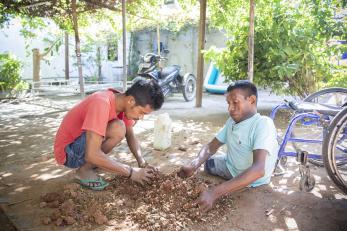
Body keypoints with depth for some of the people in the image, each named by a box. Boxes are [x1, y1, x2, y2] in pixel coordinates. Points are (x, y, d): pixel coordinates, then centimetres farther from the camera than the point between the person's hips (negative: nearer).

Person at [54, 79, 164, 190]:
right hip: (68, 151, -8)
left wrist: (141, 161, -12)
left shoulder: (123, 102, -7)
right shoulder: (102, 104, -32)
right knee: (118, 129, -29)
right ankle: (85, 169, -7)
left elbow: (130, 136, 5)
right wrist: (131, 172, -28)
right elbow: (92, 155, -36)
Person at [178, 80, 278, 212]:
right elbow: (211, 147, 0)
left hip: (252, 184, -7)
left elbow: (258, 169, -42)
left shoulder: (263, 124, -29)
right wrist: (193, 166, -23)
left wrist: (215, 193, -50)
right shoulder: (232, 121, -4)